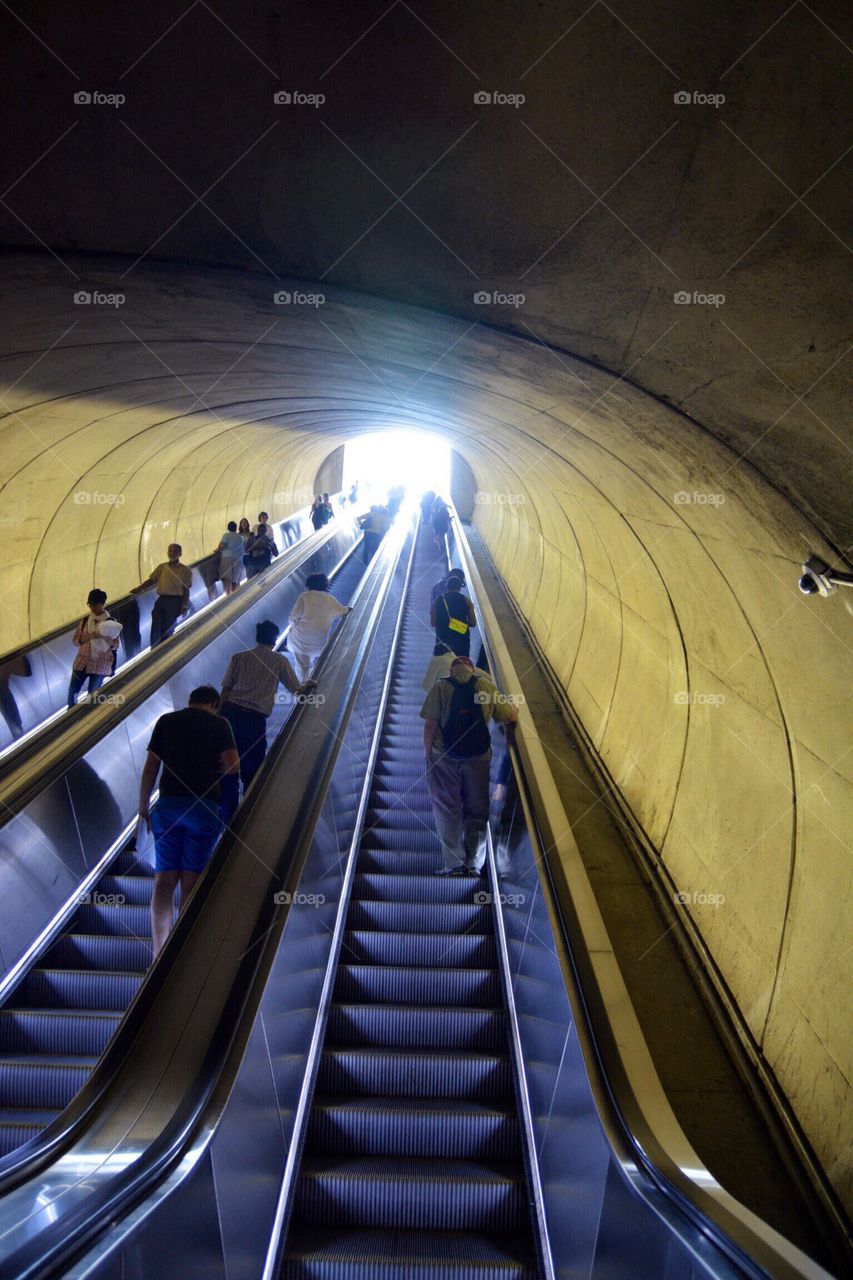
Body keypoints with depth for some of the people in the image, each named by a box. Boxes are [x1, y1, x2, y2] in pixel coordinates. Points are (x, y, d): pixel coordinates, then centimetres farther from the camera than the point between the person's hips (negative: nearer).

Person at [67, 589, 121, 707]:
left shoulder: (111, 622, -6)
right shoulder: (85, 620, 1)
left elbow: (115, 646, -5)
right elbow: (75, 640, -1)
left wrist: (107, 638, -28)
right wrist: (89, 636, -19)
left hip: (100, 665, -3)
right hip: (82, 661, 3)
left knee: (92, 695, 5)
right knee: (72, 691, 7)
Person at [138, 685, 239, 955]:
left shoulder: (166, 720, 10)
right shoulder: (219, 723, 3)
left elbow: (150, 768, 6)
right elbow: (233, 765, -7)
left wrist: (143, 806, 12)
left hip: (168, 804, 2)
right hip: (204, 808, -2)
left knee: (164, 880, 4)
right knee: (191, 881, 2)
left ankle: (159, 954, 0)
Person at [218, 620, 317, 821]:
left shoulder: (239, 657, 11)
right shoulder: (279, 661, 6)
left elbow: (225, 691, 8)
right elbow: (297, 690, 13)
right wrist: (308, 683, 34)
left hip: (230, 713, 2)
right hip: (255, 720, -2)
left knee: (228, 769, 11)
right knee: (251, 772, 11)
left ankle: (228, 817, 15)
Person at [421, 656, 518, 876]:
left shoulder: (441, 687, -1)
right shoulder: (486, 686, 5)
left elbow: (430, 725, -7)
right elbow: (511, 717, 7)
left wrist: (427, 754, 2)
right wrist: (509, 741, 25)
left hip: (445, 758, -1)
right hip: (479, 757, 2)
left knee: (448, 809, 6)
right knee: (476, 810, 10)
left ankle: (453, 863, 2)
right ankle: (474, 863, 7)